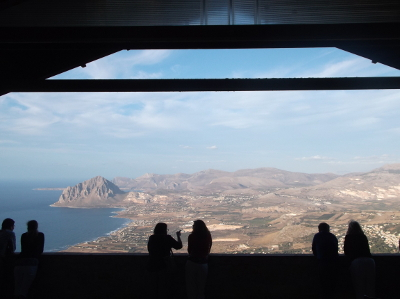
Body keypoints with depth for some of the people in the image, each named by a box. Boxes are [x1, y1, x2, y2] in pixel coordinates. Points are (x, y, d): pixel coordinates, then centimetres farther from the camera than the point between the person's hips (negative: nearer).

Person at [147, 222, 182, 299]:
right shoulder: (167, 238, -13)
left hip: (153, 265, 4)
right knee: (164, 286, 10)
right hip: (164, 265, -4)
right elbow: (179, 246, -4)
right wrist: (178, 236, 10)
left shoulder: (151, 238, -2)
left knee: (155, 285, 19)